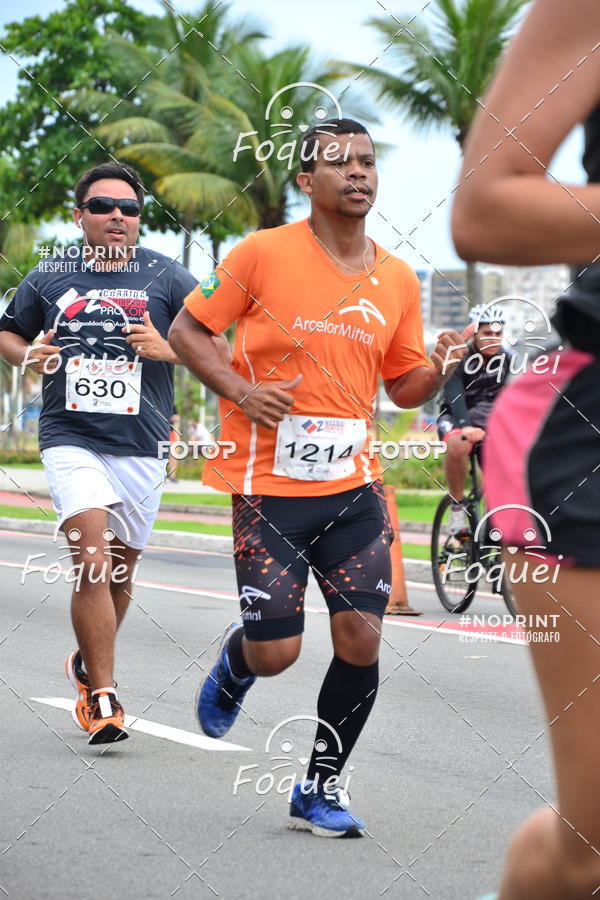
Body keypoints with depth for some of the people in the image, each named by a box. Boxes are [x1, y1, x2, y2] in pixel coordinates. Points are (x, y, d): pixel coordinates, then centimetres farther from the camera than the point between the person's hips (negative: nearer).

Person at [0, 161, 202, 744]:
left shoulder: (168, 277, 3)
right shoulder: (47, 277, 6)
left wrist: (168, 349, -13)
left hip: (142, 446, 2)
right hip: (71, 439, -1)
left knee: (119, 572, 12)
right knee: (93, 561, -18)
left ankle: (88, 664, 38)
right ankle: (103, 697, -14)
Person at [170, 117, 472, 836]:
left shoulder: (398, 280, 7)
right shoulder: (264, 253, -6)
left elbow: (405, 386, 15)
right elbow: (186, 330, 1)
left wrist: (441, 366, -6)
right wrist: (240, 391, -13)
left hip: (353, 486, 3)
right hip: (269, 485, -3)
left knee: (361, 640, -6)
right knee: (276, 651, -4)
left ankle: (320, 789, 14)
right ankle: (234, 665, 35)